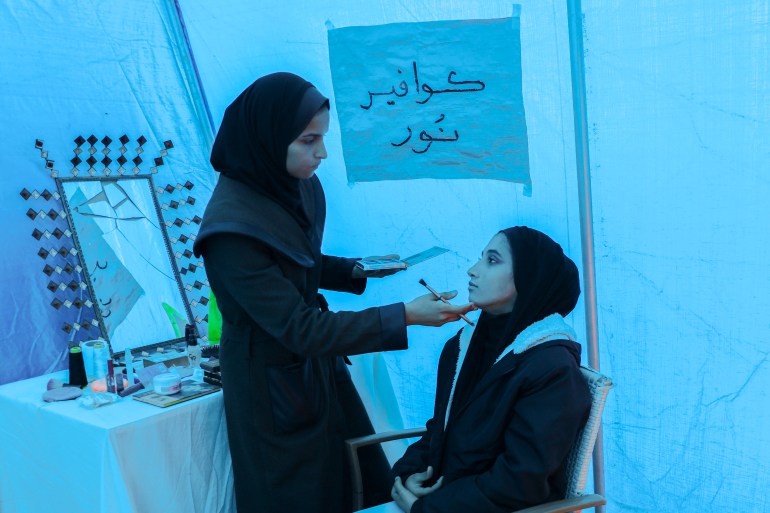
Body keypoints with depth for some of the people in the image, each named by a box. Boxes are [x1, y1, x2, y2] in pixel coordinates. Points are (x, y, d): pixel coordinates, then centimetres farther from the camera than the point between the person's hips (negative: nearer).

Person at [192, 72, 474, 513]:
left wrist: (356, 272, -1)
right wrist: (406, 316, -28)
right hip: (274, 388, -7)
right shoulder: (232, 229, -28)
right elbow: (299, 329, -27)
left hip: (320, 369, 7)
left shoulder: (297, 185, -5)